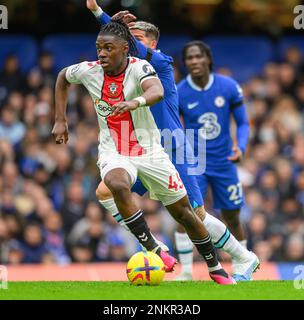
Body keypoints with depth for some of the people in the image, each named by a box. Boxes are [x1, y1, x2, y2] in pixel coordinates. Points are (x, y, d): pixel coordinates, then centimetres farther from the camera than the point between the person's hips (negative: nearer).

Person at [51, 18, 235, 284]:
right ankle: (153, 249, -27)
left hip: (149, 150, -1)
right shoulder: (89, 71, -6)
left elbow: (157, 92, -39)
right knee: (117, 184, -35)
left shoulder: (139, 68, -17)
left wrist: (136, 102, -61)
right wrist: (60, 120, 12)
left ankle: (214, 267, 25)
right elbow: (63, 77, 17)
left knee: (183, 210, 4)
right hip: (113, 152, 1)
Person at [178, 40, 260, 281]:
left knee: (232, 218, 13)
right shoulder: (178, 94, -11)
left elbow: (243, 123, 0)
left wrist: (240, 147, -17)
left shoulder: (229, 87, -9)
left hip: (224, 161, 1)